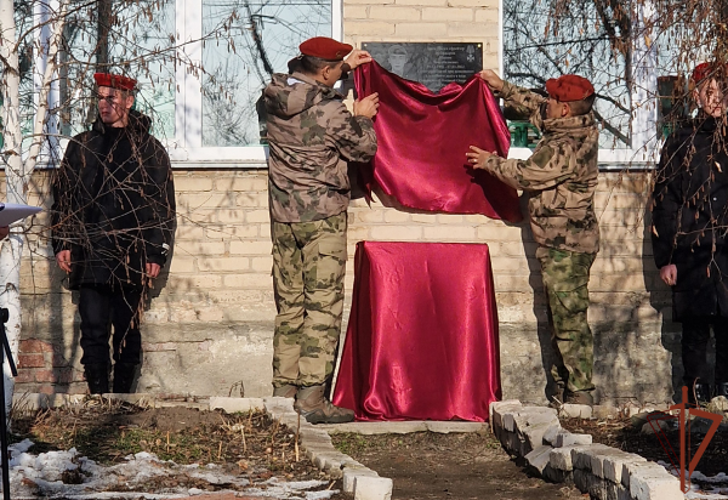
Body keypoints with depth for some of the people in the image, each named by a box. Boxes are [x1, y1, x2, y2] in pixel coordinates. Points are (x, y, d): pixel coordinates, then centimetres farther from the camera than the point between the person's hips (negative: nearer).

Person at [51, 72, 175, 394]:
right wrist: (62, 244, 2)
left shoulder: (148, 149, 6)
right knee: (93, 329, -4)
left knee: (127, 330, 4)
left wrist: (156, 253, -3)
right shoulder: (81, 146, 13)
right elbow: (63, 197, 12)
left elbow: (163, 206, 4)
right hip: (88, 255, 1)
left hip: (130, 256, -1)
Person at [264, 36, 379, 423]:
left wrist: (345, 65, 32)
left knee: (289, 305, 12)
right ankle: (311, 397, -8)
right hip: (322, 217, -7)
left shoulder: (276, 97, 3)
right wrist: (363, 117, 14)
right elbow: (363, 149, -3)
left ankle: (283, 390, 14)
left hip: (283, 216, 7)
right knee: (323, 305, -4)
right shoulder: (331, 110, -17)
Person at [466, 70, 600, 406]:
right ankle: (564, 391, 20)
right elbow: (537, 108, 24)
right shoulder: (581, 127, 7)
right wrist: (503, 88, 26)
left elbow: (525, 176, -15)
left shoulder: (566, 147, -23)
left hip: (566, 245, -11)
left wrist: (490, 162, 1)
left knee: (569, 320, -8)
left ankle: (580, 394, -6)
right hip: (563, 242, 11)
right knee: (561, 319, 14)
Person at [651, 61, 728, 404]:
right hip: (691, 256, 0)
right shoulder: (680, 144, 7)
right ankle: (698, 399, 9)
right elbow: (663, 205, 5)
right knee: (695, 331, 3)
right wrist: (664, 258, -2)